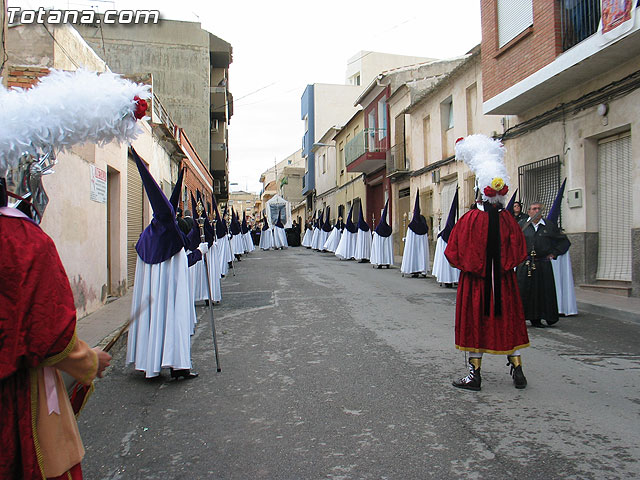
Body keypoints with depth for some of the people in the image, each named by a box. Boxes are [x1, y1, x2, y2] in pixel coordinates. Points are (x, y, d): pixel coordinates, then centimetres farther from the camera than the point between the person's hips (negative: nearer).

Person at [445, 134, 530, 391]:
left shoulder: (470, 219, -14)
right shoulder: (508, 219, -4)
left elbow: (455, 253, -9)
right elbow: (519, 252, 4)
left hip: (475, 281, -3)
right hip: (504, 282, 3)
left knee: (475, 322, 6)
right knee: (507, 321, 15)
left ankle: (475, 375, 11)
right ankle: (517, 370, 20)